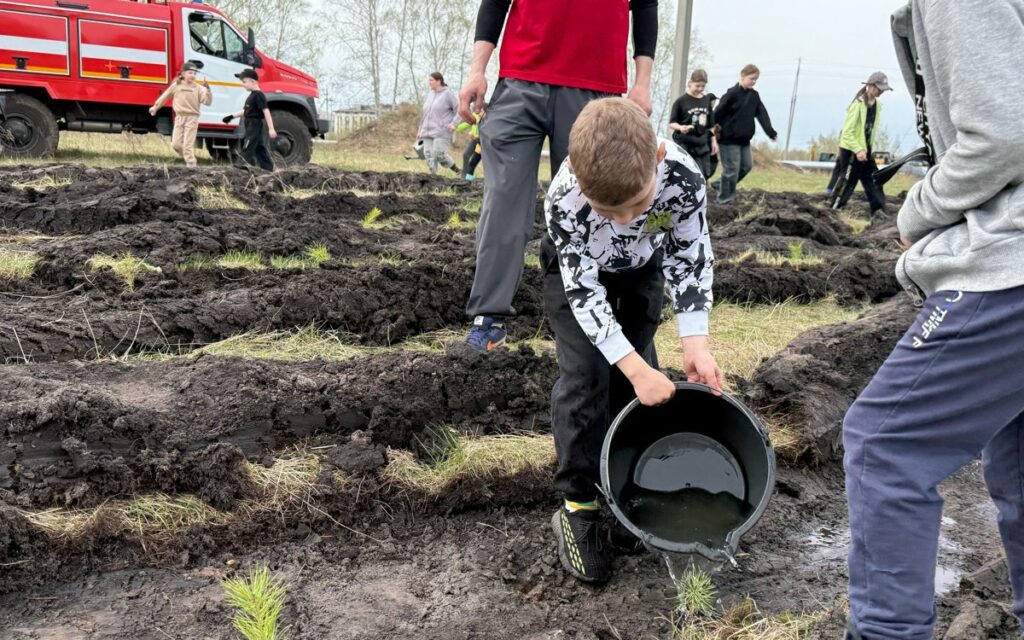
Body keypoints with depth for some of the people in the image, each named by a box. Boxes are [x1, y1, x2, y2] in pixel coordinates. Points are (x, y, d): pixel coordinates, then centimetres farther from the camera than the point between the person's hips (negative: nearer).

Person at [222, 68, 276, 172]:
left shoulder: (258, 95, -16)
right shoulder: (252, 95, 15)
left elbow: (266, 112, -23)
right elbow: (246, 111, 26)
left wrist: (271, 129, -29)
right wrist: (232, 116, 26)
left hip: (255, 127, -10)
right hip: (252, 128, 10)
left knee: (247, 152, -10)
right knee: (260, 151, 12)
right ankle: (268, 170, 15)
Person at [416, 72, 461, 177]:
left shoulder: (447, 94, -3)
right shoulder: (430, 94, 14)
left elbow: (459, 109, -5)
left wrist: (454, 123, -18)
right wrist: (420, 129, 19)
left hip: (441, 132, -6)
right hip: (428, 132, 6)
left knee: (439, 154, -14)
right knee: (429, 154, -3)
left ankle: (457, 170, 4)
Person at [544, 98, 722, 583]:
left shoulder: (684, 176, -36)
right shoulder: (564, 199, -41)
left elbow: (690, 256, -20)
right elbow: (583, 289, -33)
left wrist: (694, 342, -28)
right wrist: (637, 368, -37)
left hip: (642, 271, 3)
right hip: (577, 271, -3)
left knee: (632, 378, 1)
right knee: (586, 376, -14)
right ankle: (577, 507, -3)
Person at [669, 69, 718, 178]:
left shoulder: (706, 101, 11)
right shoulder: (681, 101, -4)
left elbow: (711, 125, 17)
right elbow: (671, 123, -4)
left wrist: (713, 141, 13)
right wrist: (681, 127, -24)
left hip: (702, 145, 5)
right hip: (684, 144, -5)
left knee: (704, 174, 2)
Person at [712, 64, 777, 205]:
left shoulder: (754, 96, 8)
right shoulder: (732, 94, -13)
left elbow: (762, 114, 1)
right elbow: (718, 114, -13)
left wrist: (771, 132, -11)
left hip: (744, 139, 7)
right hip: (729, 139, -7)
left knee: (747, 166, 13)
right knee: (732, 170, -6)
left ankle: (722, 186, 27)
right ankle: (724, 199, 6)